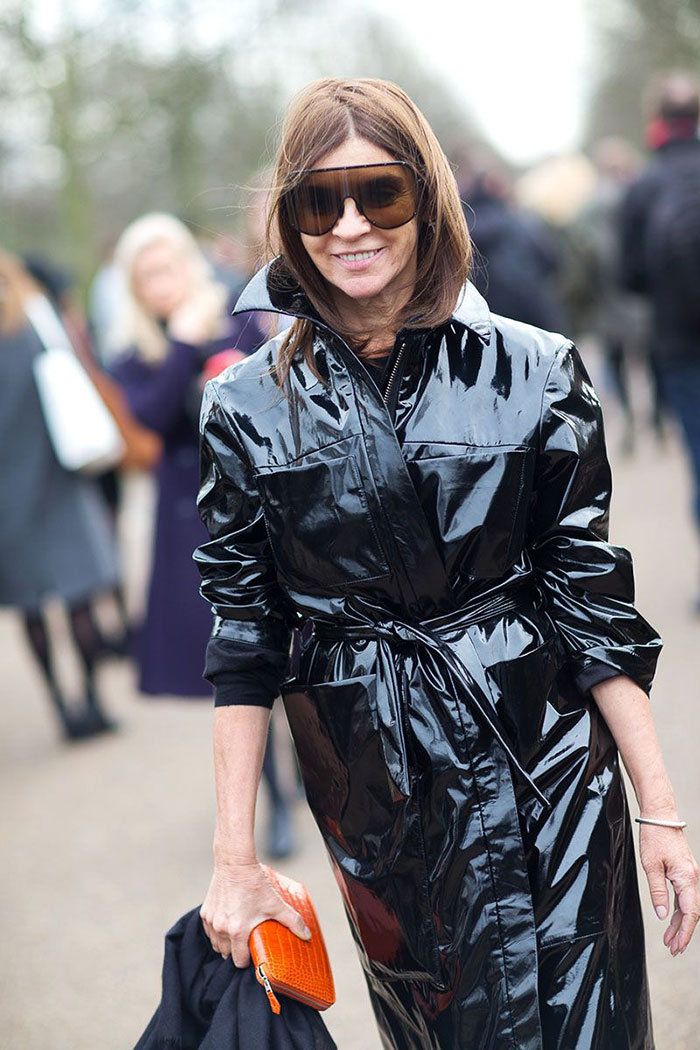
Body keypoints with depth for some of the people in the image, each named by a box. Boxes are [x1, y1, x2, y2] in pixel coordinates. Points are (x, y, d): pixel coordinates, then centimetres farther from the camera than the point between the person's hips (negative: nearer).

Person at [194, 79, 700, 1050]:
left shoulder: (534, 373, -5)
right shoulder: (250, 406, -3)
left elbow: (593, 600, -3)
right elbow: (245, 637, 1)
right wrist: (234, 858, -1)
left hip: (545, 753, 0)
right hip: (372, 779, 1)